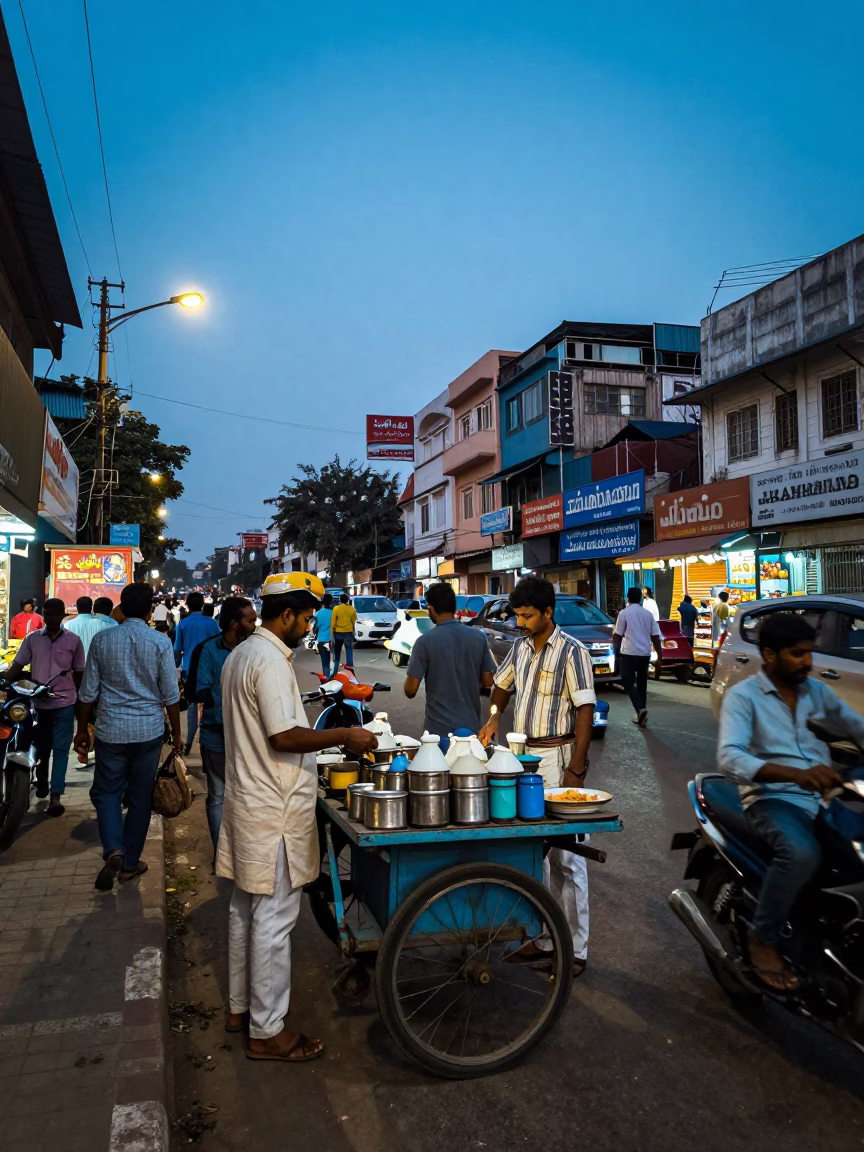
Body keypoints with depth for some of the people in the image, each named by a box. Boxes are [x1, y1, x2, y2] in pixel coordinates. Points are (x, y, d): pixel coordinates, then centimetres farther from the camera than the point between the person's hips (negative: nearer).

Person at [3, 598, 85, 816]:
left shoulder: (73, 640, -1)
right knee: (41, 747, 16)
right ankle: (41, 784, 36)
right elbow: (17, 666, 2)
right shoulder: (32, 638, 3)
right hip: (38, 703, 2)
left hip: (64, 703, -2)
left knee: (60, 748, -4)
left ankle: (55, 795, -7)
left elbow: (79, 673, 5)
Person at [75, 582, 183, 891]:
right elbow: (170, 695, -5)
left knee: (106, 791, 15)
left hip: (111, 730, 1)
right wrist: (176, 733, 7)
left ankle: (113, 850, -6)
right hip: (149, 730, 0)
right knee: (140, 797, 12)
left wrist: (82, 730, 14)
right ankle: (130, 863, 21)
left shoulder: (102, 639, -3)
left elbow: (88, 691, 2)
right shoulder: (160, 642, -8)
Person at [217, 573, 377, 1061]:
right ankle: (268, 1030, 13)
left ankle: (242, 1007, 34)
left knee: (246, 910, 19)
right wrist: (345, 736, -17)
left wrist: (327, 739, 18)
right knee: (274, 919, 1)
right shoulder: (271, 661, -21)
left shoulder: (241, 655, 12)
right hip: (275, 811, -11)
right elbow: (284, 736, -25)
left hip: (248, 801, 11)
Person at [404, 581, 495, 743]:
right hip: (471, 727, 3)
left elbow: (410, 690, -13)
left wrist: (412, 671, 8)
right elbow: (488, 681, 4)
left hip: (439, 730, -3)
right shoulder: (479, 637, -3)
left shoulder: (426, 641, -14)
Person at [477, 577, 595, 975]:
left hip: (558, 757, -7)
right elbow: (502, 684, 25)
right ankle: (541, 935, 29)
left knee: (565, 857, -1)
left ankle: (575, 950, 11)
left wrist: (575, 770, -20)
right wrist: (494, 716, 5)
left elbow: (585, 711, -15)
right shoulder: (521, 647, 9)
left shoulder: (571, 652, -12)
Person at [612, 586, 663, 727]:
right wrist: (659, 655, 13)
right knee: (642, 683, 14)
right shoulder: (648, 614, 8)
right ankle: (640, 714, 14)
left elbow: (617, 635, -6)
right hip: (645, 654, 5)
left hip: (628, 653, -5)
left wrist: (616, 646, 15)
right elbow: (655, 636, 7)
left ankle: (640, 709, -19)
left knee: (628, 683, 1)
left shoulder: (624, 613, -6)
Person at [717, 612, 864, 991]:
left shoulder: (817, 690, 15)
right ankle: (764, 940, -11)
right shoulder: (743, 695, -5)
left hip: (825, 795, 6)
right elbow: (728, 757, -20)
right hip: (772, 798, -6)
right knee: (802, 854, -33)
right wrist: (796, 774, -34)